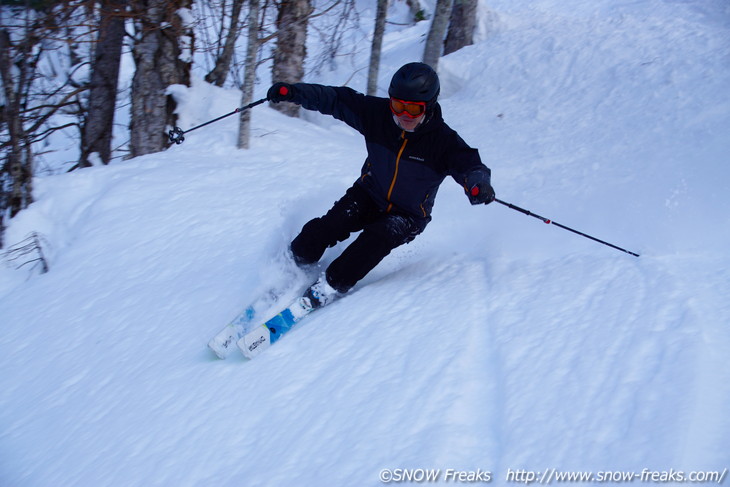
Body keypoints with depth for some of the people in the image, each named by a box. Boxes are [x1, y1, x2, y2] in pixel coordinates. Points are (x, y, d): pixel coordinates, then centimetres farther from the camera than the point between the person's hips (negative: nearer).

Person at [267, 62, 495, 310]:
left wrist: (479, 185, -58)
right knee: (323, 228, -18)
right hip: (369, 196, 2)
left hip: (407, 216, -2)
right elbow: (336, 99, -13)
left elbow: (469, 164, -33)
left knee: (376, 239, -31)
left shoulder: (443, 140, -23)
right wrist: (294, 91, -25)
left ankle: (328, 288, -18)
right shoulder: (377, 114, -17)